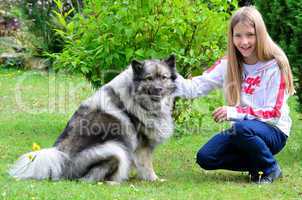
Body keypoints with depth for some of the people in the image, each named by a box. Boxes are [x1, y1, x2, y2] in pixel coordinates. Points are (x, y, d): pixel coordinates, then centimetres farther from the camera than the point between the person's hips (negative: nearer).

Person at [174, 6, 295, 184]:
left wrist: (235, 112, -28)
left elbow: (273, 113, -16)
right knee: (205, 158, -16)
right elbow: (194, 88, -8)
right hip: (242, 130, 5)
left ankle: (270, 168, -10)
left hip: (273, 131, -5)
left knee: (241, 128, -36)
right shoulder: (228, 64, 0)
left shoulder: (274, 66, -14)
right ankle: (255, 164, 6)